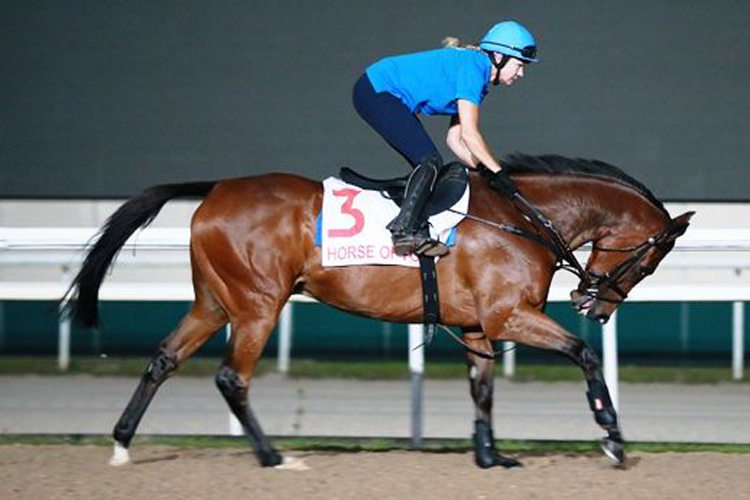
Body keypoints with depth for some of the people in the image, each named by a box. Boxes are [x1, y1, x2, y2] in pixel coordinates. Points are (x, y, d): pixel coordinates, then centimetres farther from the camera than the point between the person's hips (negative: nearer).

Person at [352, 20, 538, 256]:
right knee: (430, 161, -18)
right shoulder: (472, 66, -15)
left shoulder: (479, 78, 15)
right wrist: (497, 172, -13)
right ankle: (404, 230, -27)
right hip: (376, 92, -11)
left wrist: (484, 170, 4)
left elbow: (454, 139, 14)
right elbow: (469, 134, -19)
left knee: (427, 166, 8)